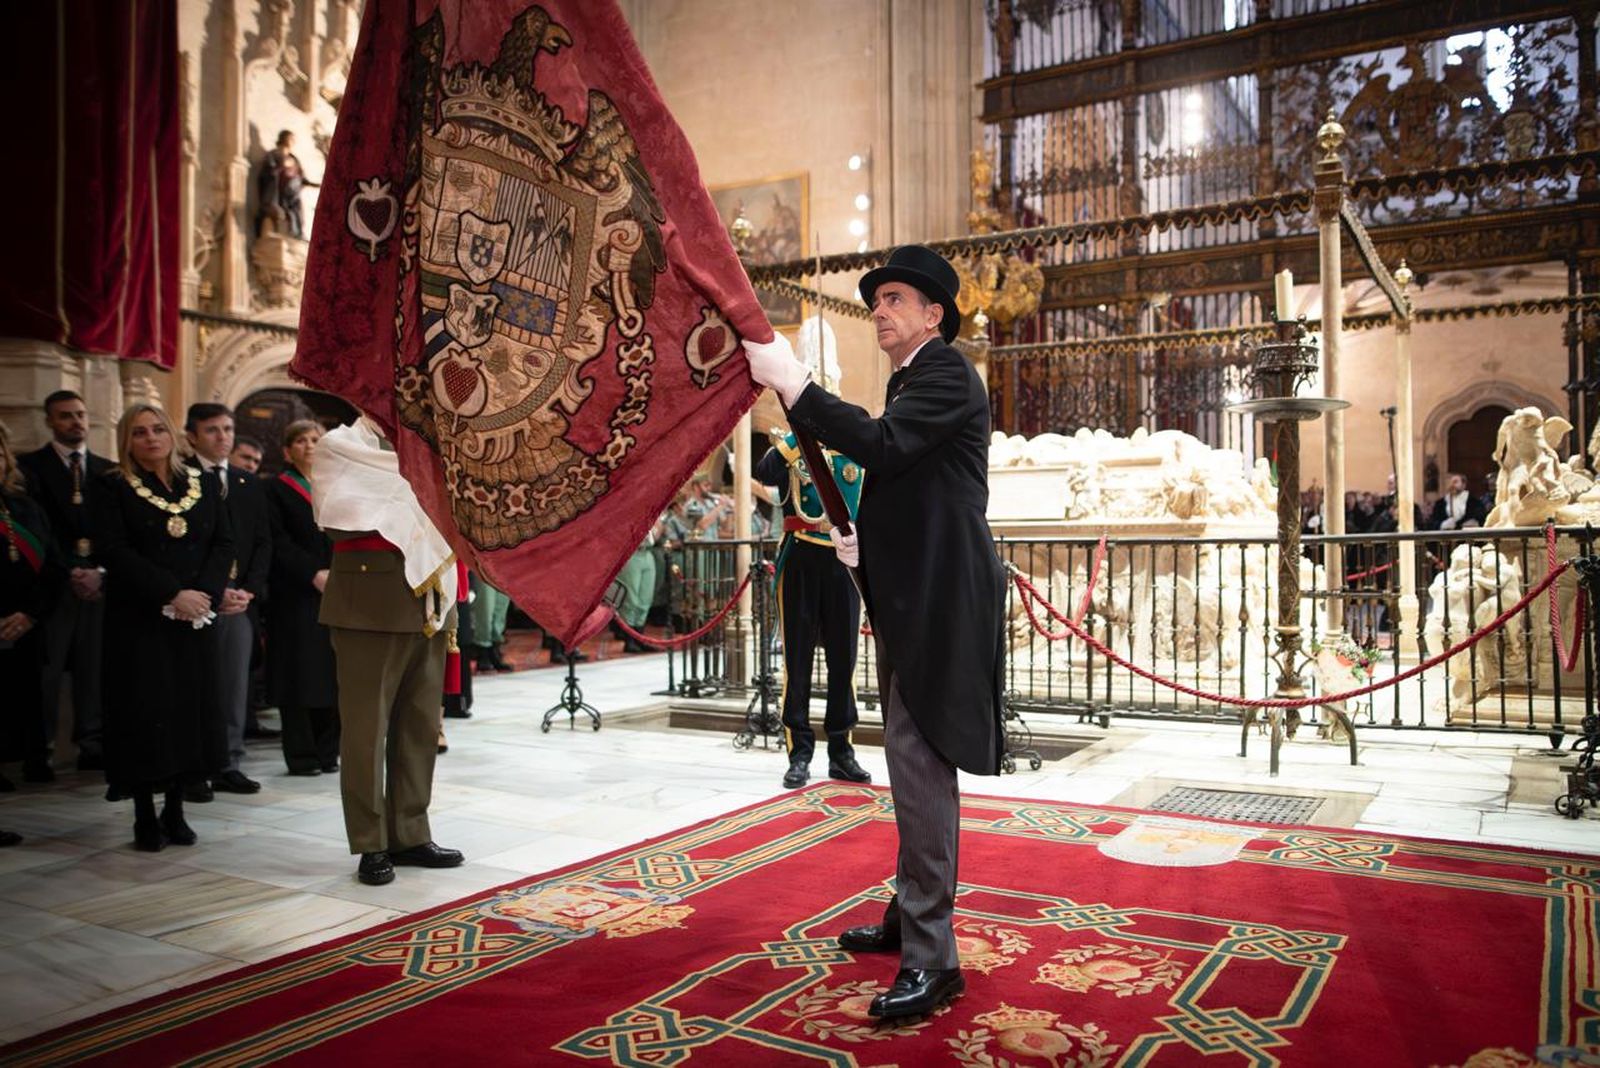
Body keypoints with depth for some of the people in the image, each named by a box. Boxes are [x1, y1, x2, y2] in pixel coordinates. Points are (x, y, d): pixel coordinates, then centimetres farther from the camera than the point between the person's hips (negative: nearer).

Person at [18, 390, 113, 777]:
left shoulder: (108, 470, 14)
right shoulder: (30, 466, 4)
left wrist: (100, 572, -6)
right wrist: (68, 573, -11)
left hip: (99, 582, 3)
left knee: (94, 669, 2)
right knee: (45, 670, -3)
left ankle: (92, 747, 8)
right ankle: (38, 753, 3)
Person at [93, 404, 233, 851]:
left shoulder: (204, 486, 11)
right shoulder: (112, 488, 1)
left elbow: (223, 544, 5)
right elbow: (114, 550, -10)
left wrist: (206, 592, -12)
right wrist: (172, 594, -17)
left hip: (196, 619, 3)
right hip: (139, 619, -3)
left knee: (192, 709, 4)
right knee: (145, 713, -1)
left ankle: (175, 809, 16)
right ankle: (145, 817, 10)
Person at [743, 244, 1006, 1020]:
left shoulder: (948, 377, -10)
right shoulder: (909, 381, 20)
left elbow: (881, 443, -28)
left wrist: (791, 382, -25)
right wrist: (866, 542, 11)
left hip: (937, 601, -11)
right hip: (909, 599, 11)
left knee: (920, 766, -11)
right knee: (915, 763, 17)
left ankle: (931, 958, -4)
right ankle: (910, 916, 31)